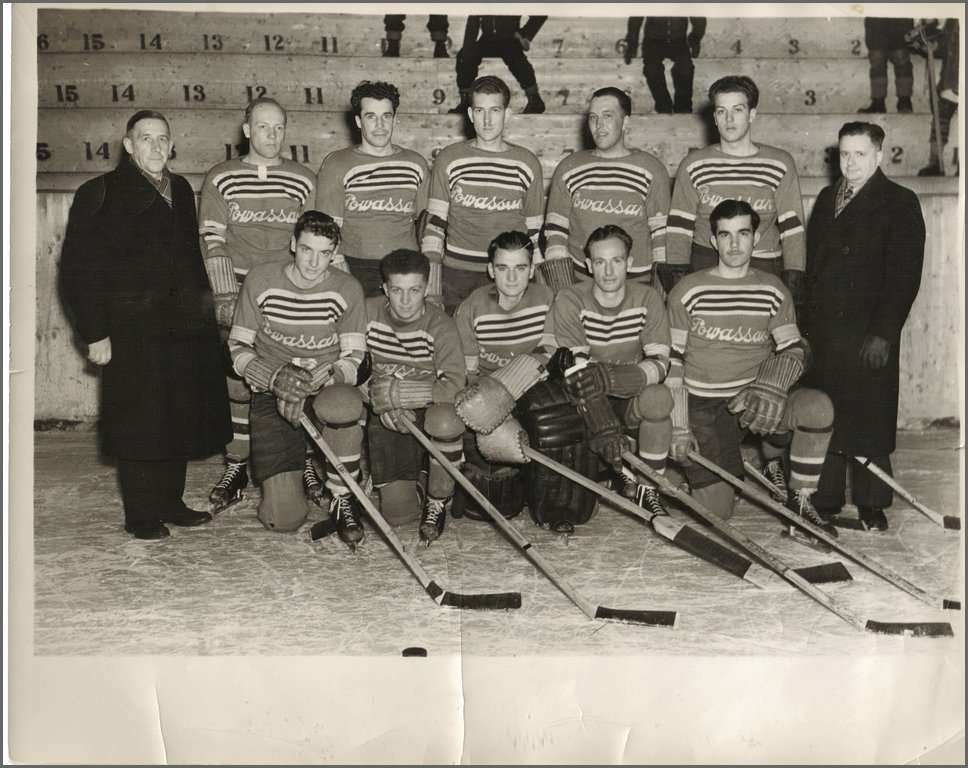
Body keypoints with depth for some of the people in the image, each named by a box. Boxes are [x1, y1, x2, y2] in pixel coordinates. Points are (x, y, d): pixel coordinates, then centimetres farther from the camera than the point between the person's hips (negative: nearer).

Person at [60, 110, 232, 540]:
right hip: (132, 330, -6)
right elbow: (79, 270, -5)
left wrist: (202, 305, 8)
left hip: (186, 326, 6)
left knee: (183, 419, 10)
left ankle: (171, 503, 24)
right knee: (139, 423, -1)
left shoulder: (181, 191, 16)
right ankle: (140, 516, 10)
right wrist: (94, 333, -11)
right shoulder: (100, 194, -2)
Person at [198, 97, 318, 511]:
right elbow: (213, 242, 0)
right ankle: (236, 466, 13)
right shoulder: (220, 179, 4)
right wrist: (226, 298, -8)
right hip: (239, 289, 0)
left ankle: (307, 461, 11)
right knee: (238, 379, 2)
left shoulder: (303, 181, 6)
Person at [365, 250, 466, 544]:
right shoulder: (368, 312, -7)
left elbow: (455, 386, -27)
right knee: (397, 513, -7)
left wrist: (394, 393, -29)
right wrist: (377, 397, -20)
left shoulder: (439, 324, -16)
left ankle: (438, 502, -14)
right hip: (386, 417, 2)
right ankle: (417, 481, 31)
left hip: (427, 408, -1)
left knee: (445, 419, -39)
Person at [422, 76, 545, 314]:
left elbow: (535, 230, 12)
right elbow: (434, 223, 5)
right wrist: (432, 283, -3)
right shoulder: (449, 160, 5)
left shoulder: (527, 164, 7)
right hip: (456, 275, 0)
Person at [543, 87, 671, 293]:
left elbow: (662, 233, 3)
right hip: (580, 281, 1)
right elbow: (555, 231, 7)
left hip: (637, 284, -1)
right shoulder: (568, 169, 8)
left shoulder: (651, 170, 4)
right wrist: (562, 292, -1)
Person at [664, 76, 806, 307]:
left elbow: (792, 227, 4)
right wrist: (676, 276, -2)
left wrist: (793, 279, -2)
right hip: (704, 270, 0)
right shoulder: (693, 165, 6)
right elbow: (679, 227, 6)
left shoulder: (780, 164, 5)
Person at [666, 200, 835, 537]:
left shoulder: (774, 291, 4)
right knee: (715, 511, -8)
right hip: (704, 405, -1)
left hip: (758, 400, 2)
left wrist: (770, 385, -22)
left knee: (818, 406, -31)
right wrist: (678, 426, -7)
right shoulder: (687, 291, -3)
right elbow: (672, 361, -2)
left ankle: (799, 502, -7)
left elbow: (791, 352, 1)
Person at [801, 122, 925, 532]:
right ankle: (825, 499, 17)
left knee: (870, 417, 1)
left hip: (870, 333, -4)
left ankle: (872, 504, 13)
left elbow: (905, 275, -7)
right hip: (823, 329, 5)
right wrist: (807, 322, 7)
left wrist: (883, 333, -14)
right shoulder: (826, 199, 17)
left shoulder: (900, 203, 0)